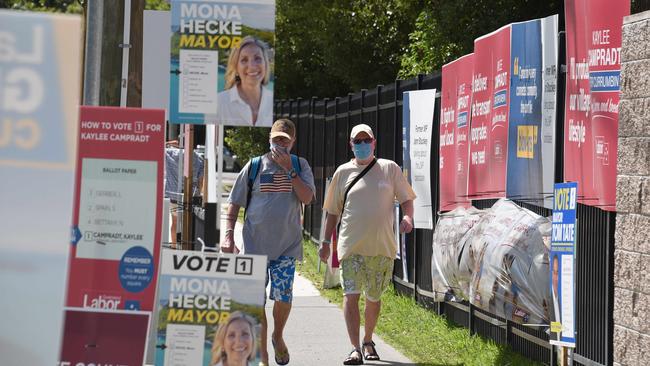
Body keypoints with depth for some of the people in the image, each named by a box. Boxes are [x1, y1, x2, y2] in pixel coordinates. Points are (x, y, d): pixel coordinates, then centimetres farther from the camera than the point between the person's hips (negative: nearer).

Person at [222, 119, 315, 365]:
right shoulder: (255, 166, 5)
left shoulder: (300, 166, 7)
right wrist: (229, 235, -2)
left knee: (283, 297, -7)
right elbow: (234, 202, 8)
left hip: (287, 244, 0)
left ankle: (278, 336, 24)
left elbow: (307, 198, -8)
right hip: (255, 243, 0)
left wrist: (288, 169, -11)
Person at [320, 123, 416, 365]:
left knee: (374, 298, 12)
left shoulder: (390, 169, 6)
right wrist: (326, 242, 10)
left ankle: (368, 342, 31)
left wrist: (407, 216, -12)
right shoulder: (343, 172, 7)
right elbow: (333, 211, 13)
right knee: (351, 295, -14)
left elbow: (406, 198, 10)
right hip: (351, 246, -1)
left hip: (382, 246, 1)